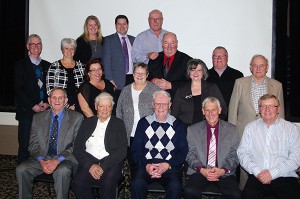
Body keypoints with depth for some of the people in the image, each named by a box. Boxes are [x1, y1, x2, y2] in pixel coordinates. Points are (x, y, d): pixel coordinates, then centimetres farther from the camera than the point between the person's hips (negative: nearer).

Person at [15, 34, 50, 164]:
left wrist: (47, 103, -4)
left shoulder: (47, 66, 16)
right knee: (25, 145, -2)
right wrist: (32, 105, -10)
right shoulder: (21, 65, 6)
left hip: (45, 111, 3)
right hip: (27, 111, -2)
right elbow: (19, 89, -2)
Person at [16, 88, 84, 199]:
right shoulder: (38, 118, 10)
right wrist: (42, 161, -12)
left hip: (64, 159, -3)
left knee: (62, 171, -35)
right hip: (42, 158, 4)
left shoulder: (76, 118, 0)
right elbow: (33, 145, 8)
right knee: (21, 169, -21)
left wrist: (57, 160, -18)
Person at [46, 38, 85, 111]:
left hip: (78, 107, 2)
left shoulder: (81, 66, 11)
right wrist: (67, 106, -8)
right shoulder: (54, 66, 4)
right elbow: (50, 90, -2)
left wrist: (75, 105, -2)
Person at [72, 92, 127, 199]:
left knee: (108, 183, -33)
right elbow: (77, 148, 9)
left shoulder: (118, 124, 10)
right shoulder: (87, 122, 16)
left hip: (110, 163, -1)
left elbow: (121, 151, 0)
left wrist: (102, 167, -13)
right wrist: (90, 165, -9)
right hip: (89, 161, 2)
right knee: (78, 183, -28)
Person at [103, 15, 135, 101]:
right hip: (117, 80, -3)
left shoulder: (133, 39, 16)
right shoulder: (109, 40, 4)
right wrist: (109, 79, -10)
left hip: (132, 78, 3)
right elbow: (106, 61, -1)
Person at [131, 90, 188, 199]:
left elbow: (183, 151, 7)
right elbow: (135, 148, 8)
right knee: (137, 184, -30)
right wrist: (146, 165, -9)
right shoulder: (144, 122, 13)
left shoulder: (178, 125, 11)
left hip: (170, 166, 0)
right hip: (146, 164, 1)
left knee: (175, 186, -32)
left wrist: (167, 165, -10)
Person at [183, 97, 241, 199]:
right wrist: (202, 170, -13)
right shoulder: (192, 130, 7)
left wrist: (222, 171, -12)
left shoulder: (231, 129, 7)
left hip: (225, 172, 0)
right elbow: (190, 155, 4)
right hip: (199, 171, 0)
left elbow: (235, 155, 4)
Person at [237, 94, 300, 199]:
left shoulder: (291, 128, 9)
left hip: (285, 177, 0)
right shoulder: (250, 127, 15)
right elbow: (242, 153, 8)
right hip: (257, 177, 0)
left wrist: (273, 173, -11)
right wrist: (257, 171, -8)